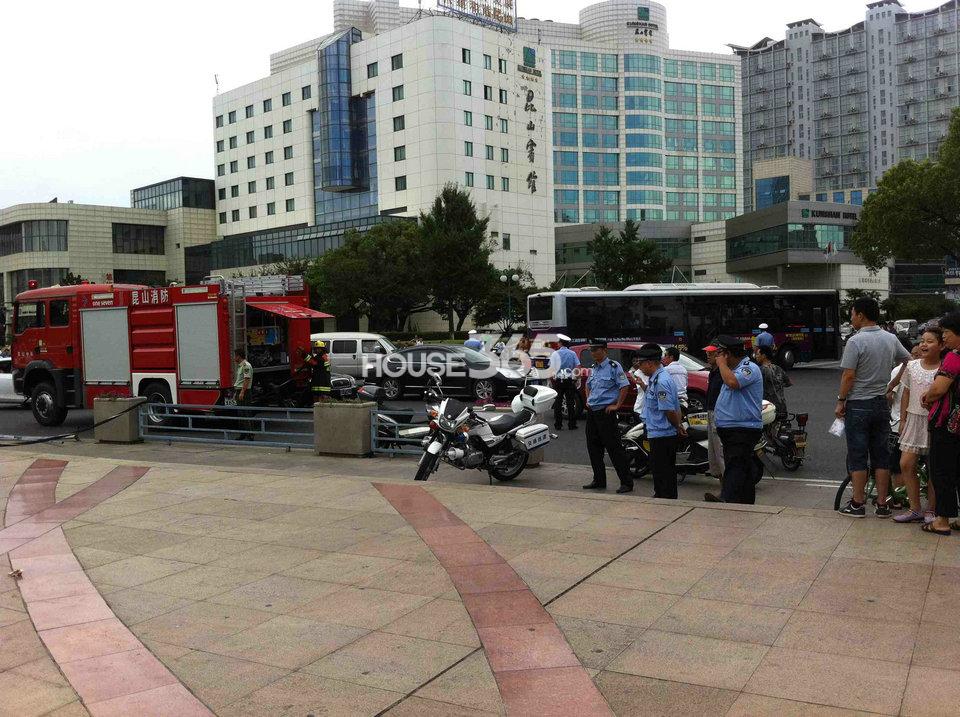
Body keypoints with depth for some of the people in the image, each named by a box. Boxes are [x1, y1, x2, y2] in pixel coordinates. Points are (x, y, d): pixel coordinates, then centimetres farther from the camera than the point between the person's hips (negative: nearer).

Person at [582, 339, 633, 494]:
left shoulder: (613, 366, -9)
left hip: (606, 412, -8)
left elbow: (625, 386, -14)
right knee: (593, 447, 10)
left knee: (614, 447, -7)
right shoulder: (594, 368, 14)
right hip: (592, 412, 8)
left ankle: (627, 482, -2)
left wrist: (617, 405, -14)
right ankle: (599, 481, 20)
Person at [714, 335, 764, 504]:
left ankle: (728, 502, -32)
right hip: (731, 431, 10)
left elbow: (732, 382, -30)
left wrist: (721, 363, -16)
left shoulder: (749, 368, -12)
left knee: (735, 473, -21)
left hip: (743, 431, -10)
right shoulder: (734, 369, 21)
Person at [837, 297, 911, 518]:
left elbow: (849, 376, -16)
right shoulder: (891, 339, 5)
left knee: (857, 456, 2)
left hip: (858, 405, -5)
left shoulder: (856, 341, -15)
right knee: (881, 454, 10)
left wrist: (840, 401, -6)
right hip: (882, 404, 5)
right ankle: (882, 504, 13)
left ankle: (857, 504, 6)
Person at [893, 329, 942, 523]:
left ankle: (931, 510, 18)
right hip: (914, 419, 4)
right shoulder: (912, 366, 5)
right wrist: (902, 420, 10)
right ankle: (915, 509, 11)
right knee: (906, 464, 0)